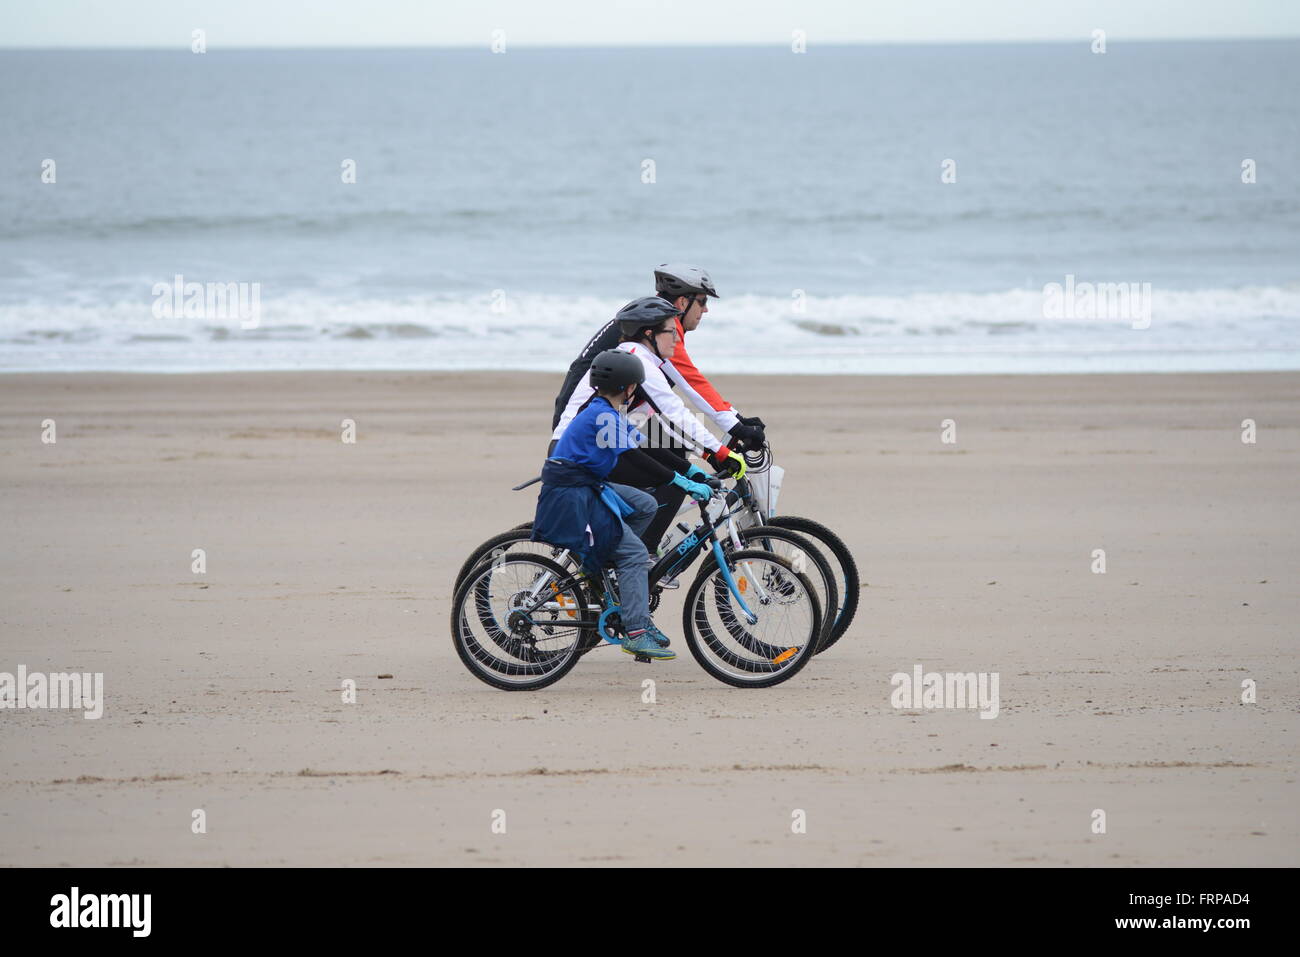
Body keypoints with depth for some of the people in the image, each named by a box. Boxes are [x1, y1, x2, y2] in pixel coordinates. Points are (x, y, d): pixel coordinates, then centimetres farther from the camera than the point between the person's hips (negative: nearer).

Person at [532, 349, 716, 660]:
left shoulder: (606, 412, 13)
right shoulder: (604, 416, -18)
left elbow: (643, 445, 15)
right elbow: (633, 461, -24)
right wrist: (684, 483, -23)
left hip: (587, 486, 10)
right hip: (572, 497, -10)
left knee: (645, 506, 11)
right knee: (635, 553, -10)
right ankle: (636, 633, -11)